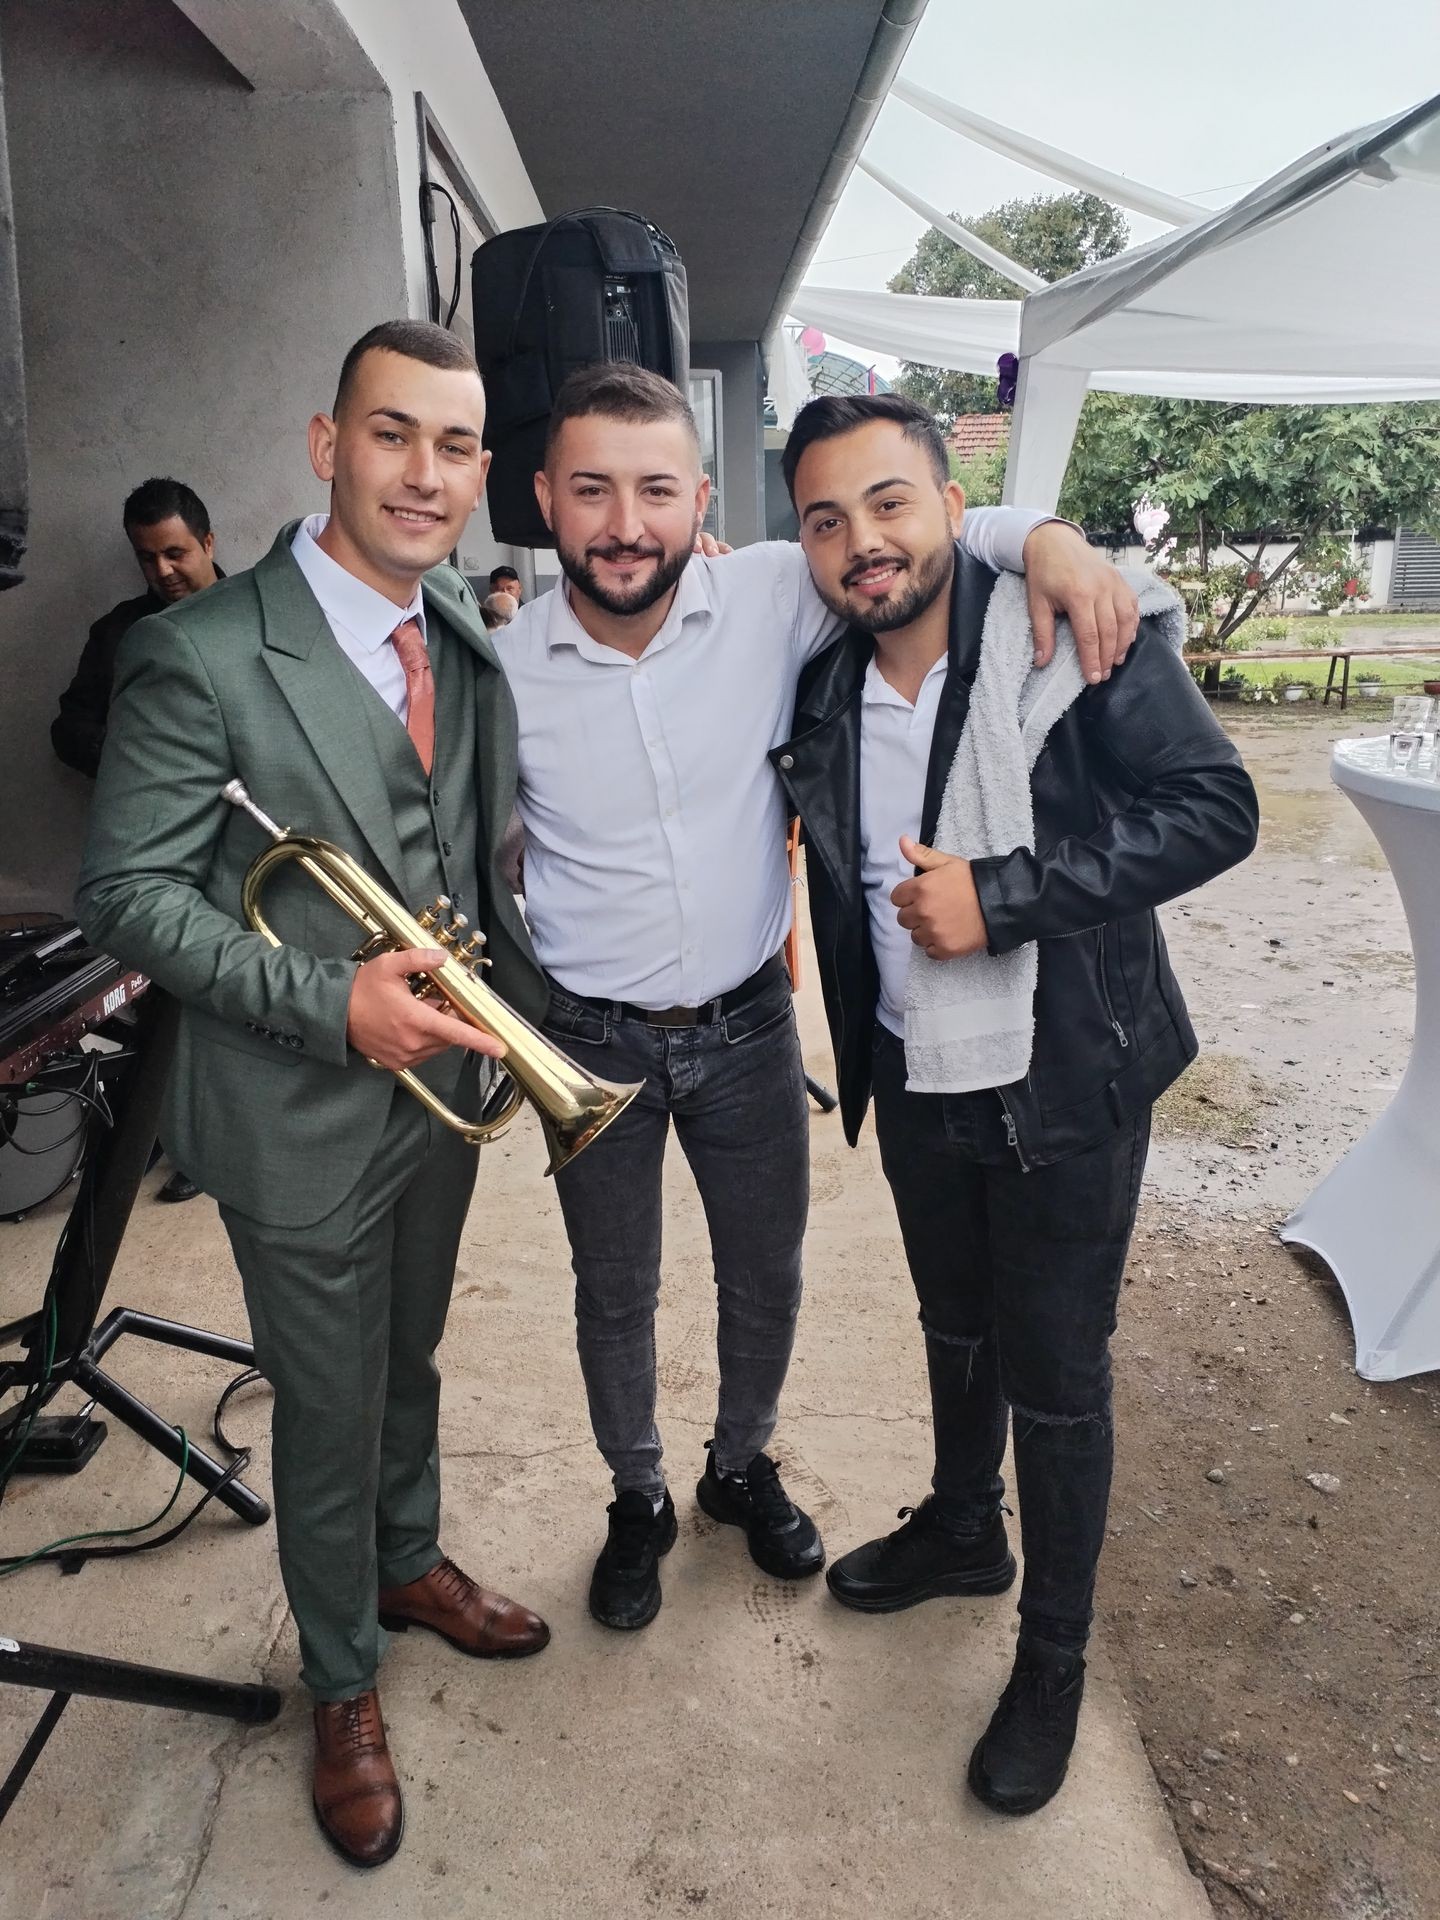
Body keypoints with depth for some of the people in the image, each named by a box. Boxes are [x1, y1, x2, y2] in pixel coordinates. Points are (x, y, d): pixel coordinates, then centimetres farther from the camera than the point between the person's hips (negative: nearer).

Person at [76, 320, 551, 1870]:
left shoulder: (468, 636, 1)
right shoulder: (202, 654, -20)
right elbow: (129, 892, -17)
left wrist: (516, 993, 7)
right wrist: (332, 1004, -26)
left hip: (440, 1081, 6)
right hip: (302, 1114, -6)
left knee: (410, 1355, 26)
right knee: (329, 1408, 12)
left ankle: (408, 1564, 53)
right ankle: (343, 1686, 39)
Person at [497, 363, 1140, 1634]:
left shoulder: (771, 598, -13)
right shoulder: (502, 666, -13)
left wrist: (1042, 537, -20)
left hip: (747, 1024, 1)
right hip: (593, 1041, -1)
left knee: (766, 1279, 18)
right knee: (615, 1298, 16)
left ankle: (742, 1466, 48)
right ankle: (638, 1503, 44)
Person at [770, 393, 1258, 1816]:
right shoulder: (825, 691, 0)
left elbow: (1213, 807, -20)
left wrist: (1005, 894, -27)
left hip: (1063, 1090, -5)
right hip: (915, 1084, 5)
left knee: (1054, 1378, 9)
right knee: (955, 1328, 25)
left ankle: (1054, 1657, 33)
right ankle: (960, 1530, 51)